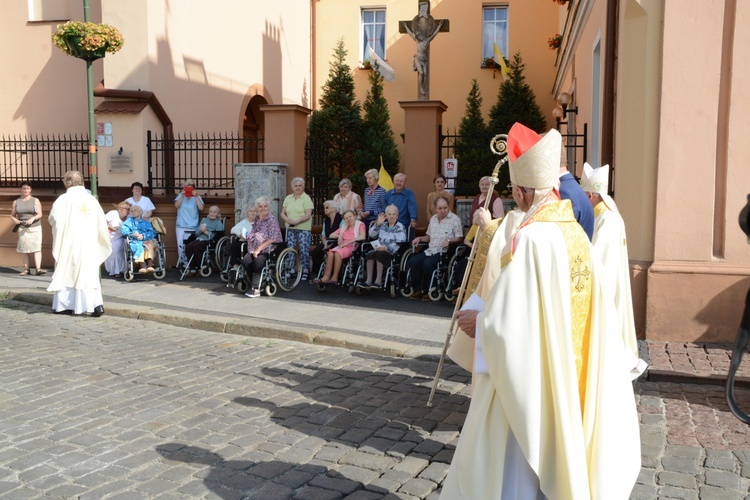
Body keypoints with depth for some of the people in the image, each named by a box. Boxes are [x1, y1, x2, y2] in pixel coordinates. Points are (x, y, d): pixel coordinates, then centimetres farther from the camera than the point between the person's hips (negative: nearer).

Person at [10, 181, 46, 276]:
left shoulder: (35, 200, 5)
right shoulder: (16, 202, 11)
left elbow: (39, 214, -1)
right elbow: (12, 215, 14)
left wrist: (32, 219, -19)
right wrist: (15, 220, -8)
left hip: (35, 228, -2)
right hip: (23, 229, 2)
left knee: (37, 247, -10)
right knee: (24, 249, 0)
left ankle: (38, 269, -17)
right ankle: (26, 269, 7)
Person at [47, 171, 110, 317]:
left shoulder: (64, 199, -9)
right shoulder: (92, 200, 3)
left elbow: (54, 219, -12)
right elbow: (102, 223, 5)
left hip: (69, 244, -3)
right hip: (89, 245, 3)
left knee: (67, 273, 10)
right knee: (89, 273, 4)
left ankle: (64, 305, 18)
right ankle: (97, 304, -9)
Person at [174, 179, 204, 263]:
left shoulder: (197, 197, 5)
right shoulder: (180, 196, 10)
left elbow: (201, 208, -9)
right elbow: (176, 206, -4)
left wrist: (196, 196, -15)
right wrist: (182, 196, -13)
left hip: (192, 227, -2)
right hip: (180, 225, 2)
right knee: (180, 245, 2)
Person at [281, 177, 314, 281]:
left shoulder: (306, 198, -3)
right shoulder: (288, 198, 13)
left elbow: (308, 215, -12)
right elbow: (282, 213, 12)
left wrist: (297, 221, -20)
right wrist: (288, 220, -9)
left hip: (304, 229, -5)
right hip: (290, 229, 5)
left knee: (304, 250, -8)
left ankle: (305, 270, 1)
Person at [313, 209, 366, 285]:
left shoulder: (360, 224, 8)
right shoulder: (344, 227, 27)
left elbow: (362, 237, -11)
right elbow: (331, 235, 26)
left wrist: (348, 242, -15)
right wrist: (340, 236, 6)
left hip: (353, 247, -5)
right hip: (342, 246, 5)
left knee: (338, 253, -33)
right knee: (330, 252, -27)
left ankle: (334, 278, -31)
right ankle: (326, 277, -35)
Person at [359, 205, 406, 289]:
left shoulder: (400, 227, 2)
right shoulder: (383, 225, 20)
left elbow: (400, 243, -12)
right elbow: (372, 235, 10)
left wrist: (387, 248, -24)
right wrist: (377, 224, -4)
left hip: (393, 253, -5)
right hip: (380, 250, 5)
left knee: (380, 254, -34)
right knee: (370, 254, -27)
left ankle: (378, 281, -33)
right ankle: (369, 281, -30)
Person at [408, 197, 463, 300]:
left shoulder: (454, 219, -1)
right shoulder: (433, 218, 20)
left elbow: (459, 238, -5)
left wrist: (449, 241, -22)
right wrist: (420, 238, 9)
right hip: (431, 250, 6)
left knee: (428, 263, -31)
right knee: (414, 260, -17)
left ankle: (428, 291, -13)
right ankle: (417, 290, -9)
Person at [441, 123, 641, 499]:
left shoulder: (530, 239, -22)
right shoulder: (576, 235, 0)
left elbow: (507, 323, -25)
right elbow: (557, 306, 7)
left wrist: (478, 322, -5)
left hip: (528, 383, -7)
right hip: (567, 381, 7)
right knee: (553, 456, 22)